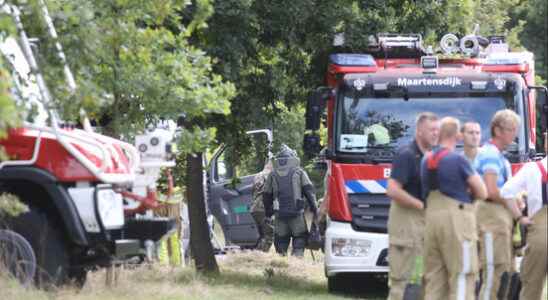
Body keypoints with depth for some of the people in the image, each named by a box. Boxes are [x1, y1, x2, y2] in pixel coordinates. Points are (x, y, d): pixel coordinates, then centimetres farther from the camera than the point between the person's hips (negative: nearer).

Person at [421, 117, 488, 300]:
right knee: (461, 277, -4)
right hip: (457, 219, -7)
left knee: (434, 277, 8)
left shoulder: (426, 160, 12)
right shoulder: (458, 160, -9)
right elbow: (482, 193, -5)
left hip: (431, 218, 7)